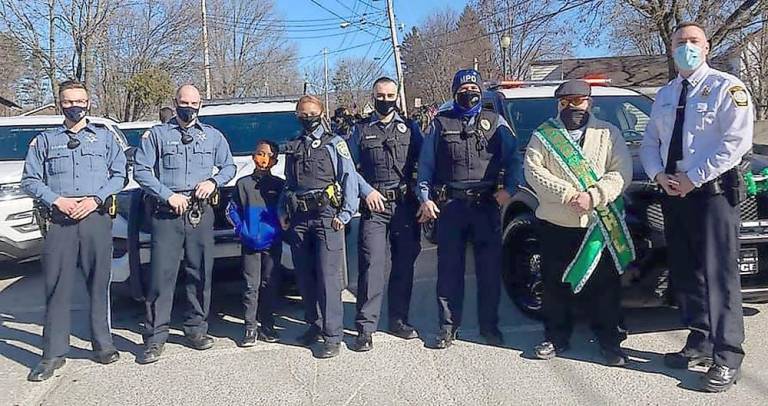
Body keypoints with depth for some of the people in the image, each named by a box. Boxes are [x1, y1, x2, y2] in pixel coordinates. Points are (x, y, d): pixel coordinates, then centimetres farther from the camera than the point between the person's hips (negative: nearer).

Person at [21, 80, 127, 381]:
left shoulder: (105, 137, 15)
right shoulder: (44, 140, 15)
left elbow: (119, 175, 8)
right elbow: (30, 180, 9)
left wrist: (95, 200, -7)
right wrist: (57, 201, -8)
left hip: (96, 218, 0)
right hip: (58, 220, 0)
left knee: (99, 283, 2)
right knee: (56, 285, -1)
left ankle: (103, 345, 13)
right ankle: (54, 353, 4)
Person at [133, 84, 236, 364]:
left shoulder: (213, 136, 16)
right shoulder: (157, 134, 8)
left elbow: (229, 166, 20)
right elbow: (140, 170, 1)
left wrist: (214, 181, -1)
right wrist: (168, 195, -10)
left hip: (201, 212, 3)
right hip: (166, 212, -2)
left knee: (200, 273, 5)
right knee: (162, 273, -6)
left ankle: (196, 329, 17)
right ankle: (155, 337, 0)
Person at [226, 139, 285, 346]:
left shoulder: (280, 185, 4)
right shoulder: (243, 183, 5)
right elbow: (232, 210, 10)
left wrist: (281, 230, 0)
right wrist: (241, 230, 1)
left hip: (272, 244, 1)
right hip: (250, 244, 0)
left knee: (270, 285, 5)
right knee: (251, 286, 0)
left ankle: (267, 327, 14)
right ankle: (250, 328, 5)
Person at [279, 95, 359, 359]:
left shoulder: (334, 143, 4)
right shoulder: (293, 148, 18)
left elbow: (349, 179, -3)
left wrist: (345, 215, -11)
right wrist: (284, 212, 11)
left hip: (326, 218, -5)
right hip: (299, 219, 5)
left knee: (328, 277, -8)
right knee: (305, 276, 10)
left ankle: (333, 336, -4)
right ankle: (314, 324, 26)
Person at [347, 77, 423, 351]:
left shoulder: (409, 129, 12)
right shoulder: (361, 130, 10)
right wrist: (367, 191, -7)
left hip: (405, 205, 2)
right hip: (374, 205, -2)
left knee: (404, 264, 8)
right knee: (372, 264, -9)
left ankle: (398, 320, 21)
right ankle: (365, 328, -4)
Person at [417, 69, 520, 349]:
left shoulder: (495, 122, 12)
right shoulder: (440, 123, 11)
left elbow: (513, 159, 8)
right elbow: (425, 163, 9)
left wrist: (509, 189, -7)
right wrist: (425, 197, -2)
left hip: (487, 205, 0)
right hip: (450, 206, 0)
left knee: (490, 269, 4)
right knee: (449, 269, 3)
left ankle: (489, 326, 17)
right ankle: (448, 326, 14)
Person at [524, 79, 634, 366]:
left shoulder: (609, 134, 8)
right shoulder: (543, 136, 8)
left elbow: (621, 173, -3)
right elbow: (533, 170, -5)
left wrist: (593, 196, -17)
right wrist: (567, 194, -16)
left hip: (601, 225, -1)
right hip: (555, 224, 1)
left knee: (605, 286, 4)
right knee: (555, 285, 9)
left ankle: (610, 341, 18)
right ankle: (556, 337, 23)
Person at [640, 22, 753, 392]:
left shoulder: (726, 87, -4)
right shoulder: (664, 95, 17)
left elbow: (737, 140, -14)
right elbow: (649, 142, 17)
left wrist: (693, 178, -16)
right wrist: (659, 175, -3)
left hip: (713, 191, -7)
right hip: (673, 193, 7)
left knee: (718, 274, -7)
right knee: (684, 273, 11)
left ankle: (727, 359, 0)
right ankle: (700, 344, 23)